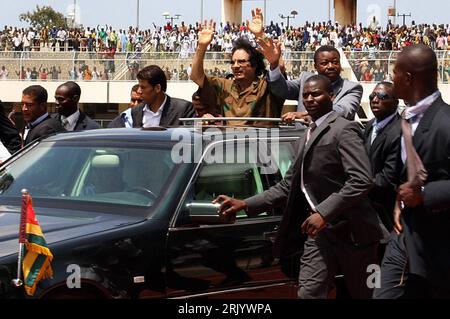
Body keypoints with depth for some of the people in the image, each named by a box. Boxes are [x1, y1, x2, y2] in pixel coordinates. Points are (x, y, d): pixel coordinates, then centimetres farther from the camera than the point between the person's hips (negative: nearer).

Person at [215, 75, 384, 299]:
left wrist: (324, 212, -26)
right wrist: (245, 205, 8)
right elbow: (287, 186, 18)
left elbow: (361, 180, -21)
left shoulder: (343, 130, -9)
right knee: (308, 294, -2)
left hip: (350, 229, -7)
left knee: (361, 294, 6)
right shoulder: (306, 138, 18)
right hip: (319, 232, 7)